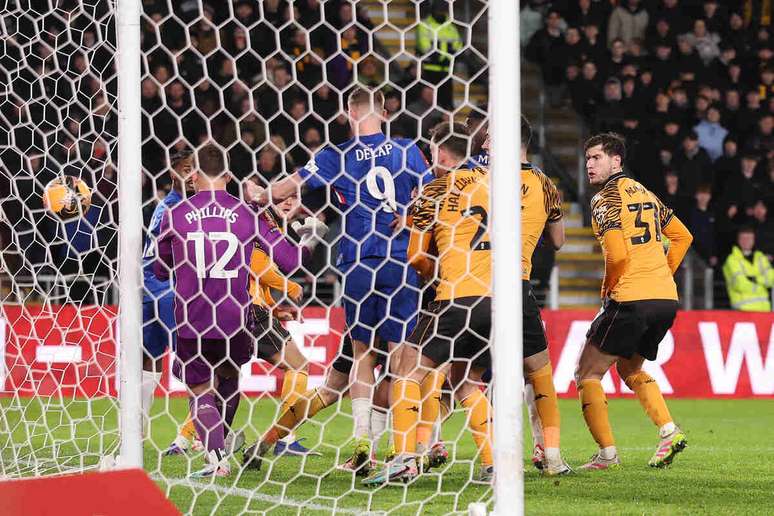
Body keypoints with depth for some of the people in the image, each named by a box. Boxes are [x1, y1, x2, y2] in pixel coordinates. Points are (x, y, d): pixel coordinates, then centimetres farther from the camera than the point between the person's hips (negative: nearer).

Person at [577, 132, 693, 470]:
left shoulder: (606, 199, -8)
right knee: (630, 369, 25)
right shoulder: (644, 194, 18)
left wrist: (607, 289, -1)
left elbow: (617, 255, -18)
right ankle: (669, 431, 7)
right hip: (666, 297, 8)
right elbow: (682, 236, 24)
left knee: (587, 373, 3)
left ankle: (607, 453, -5)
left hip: (631, 299, -8)